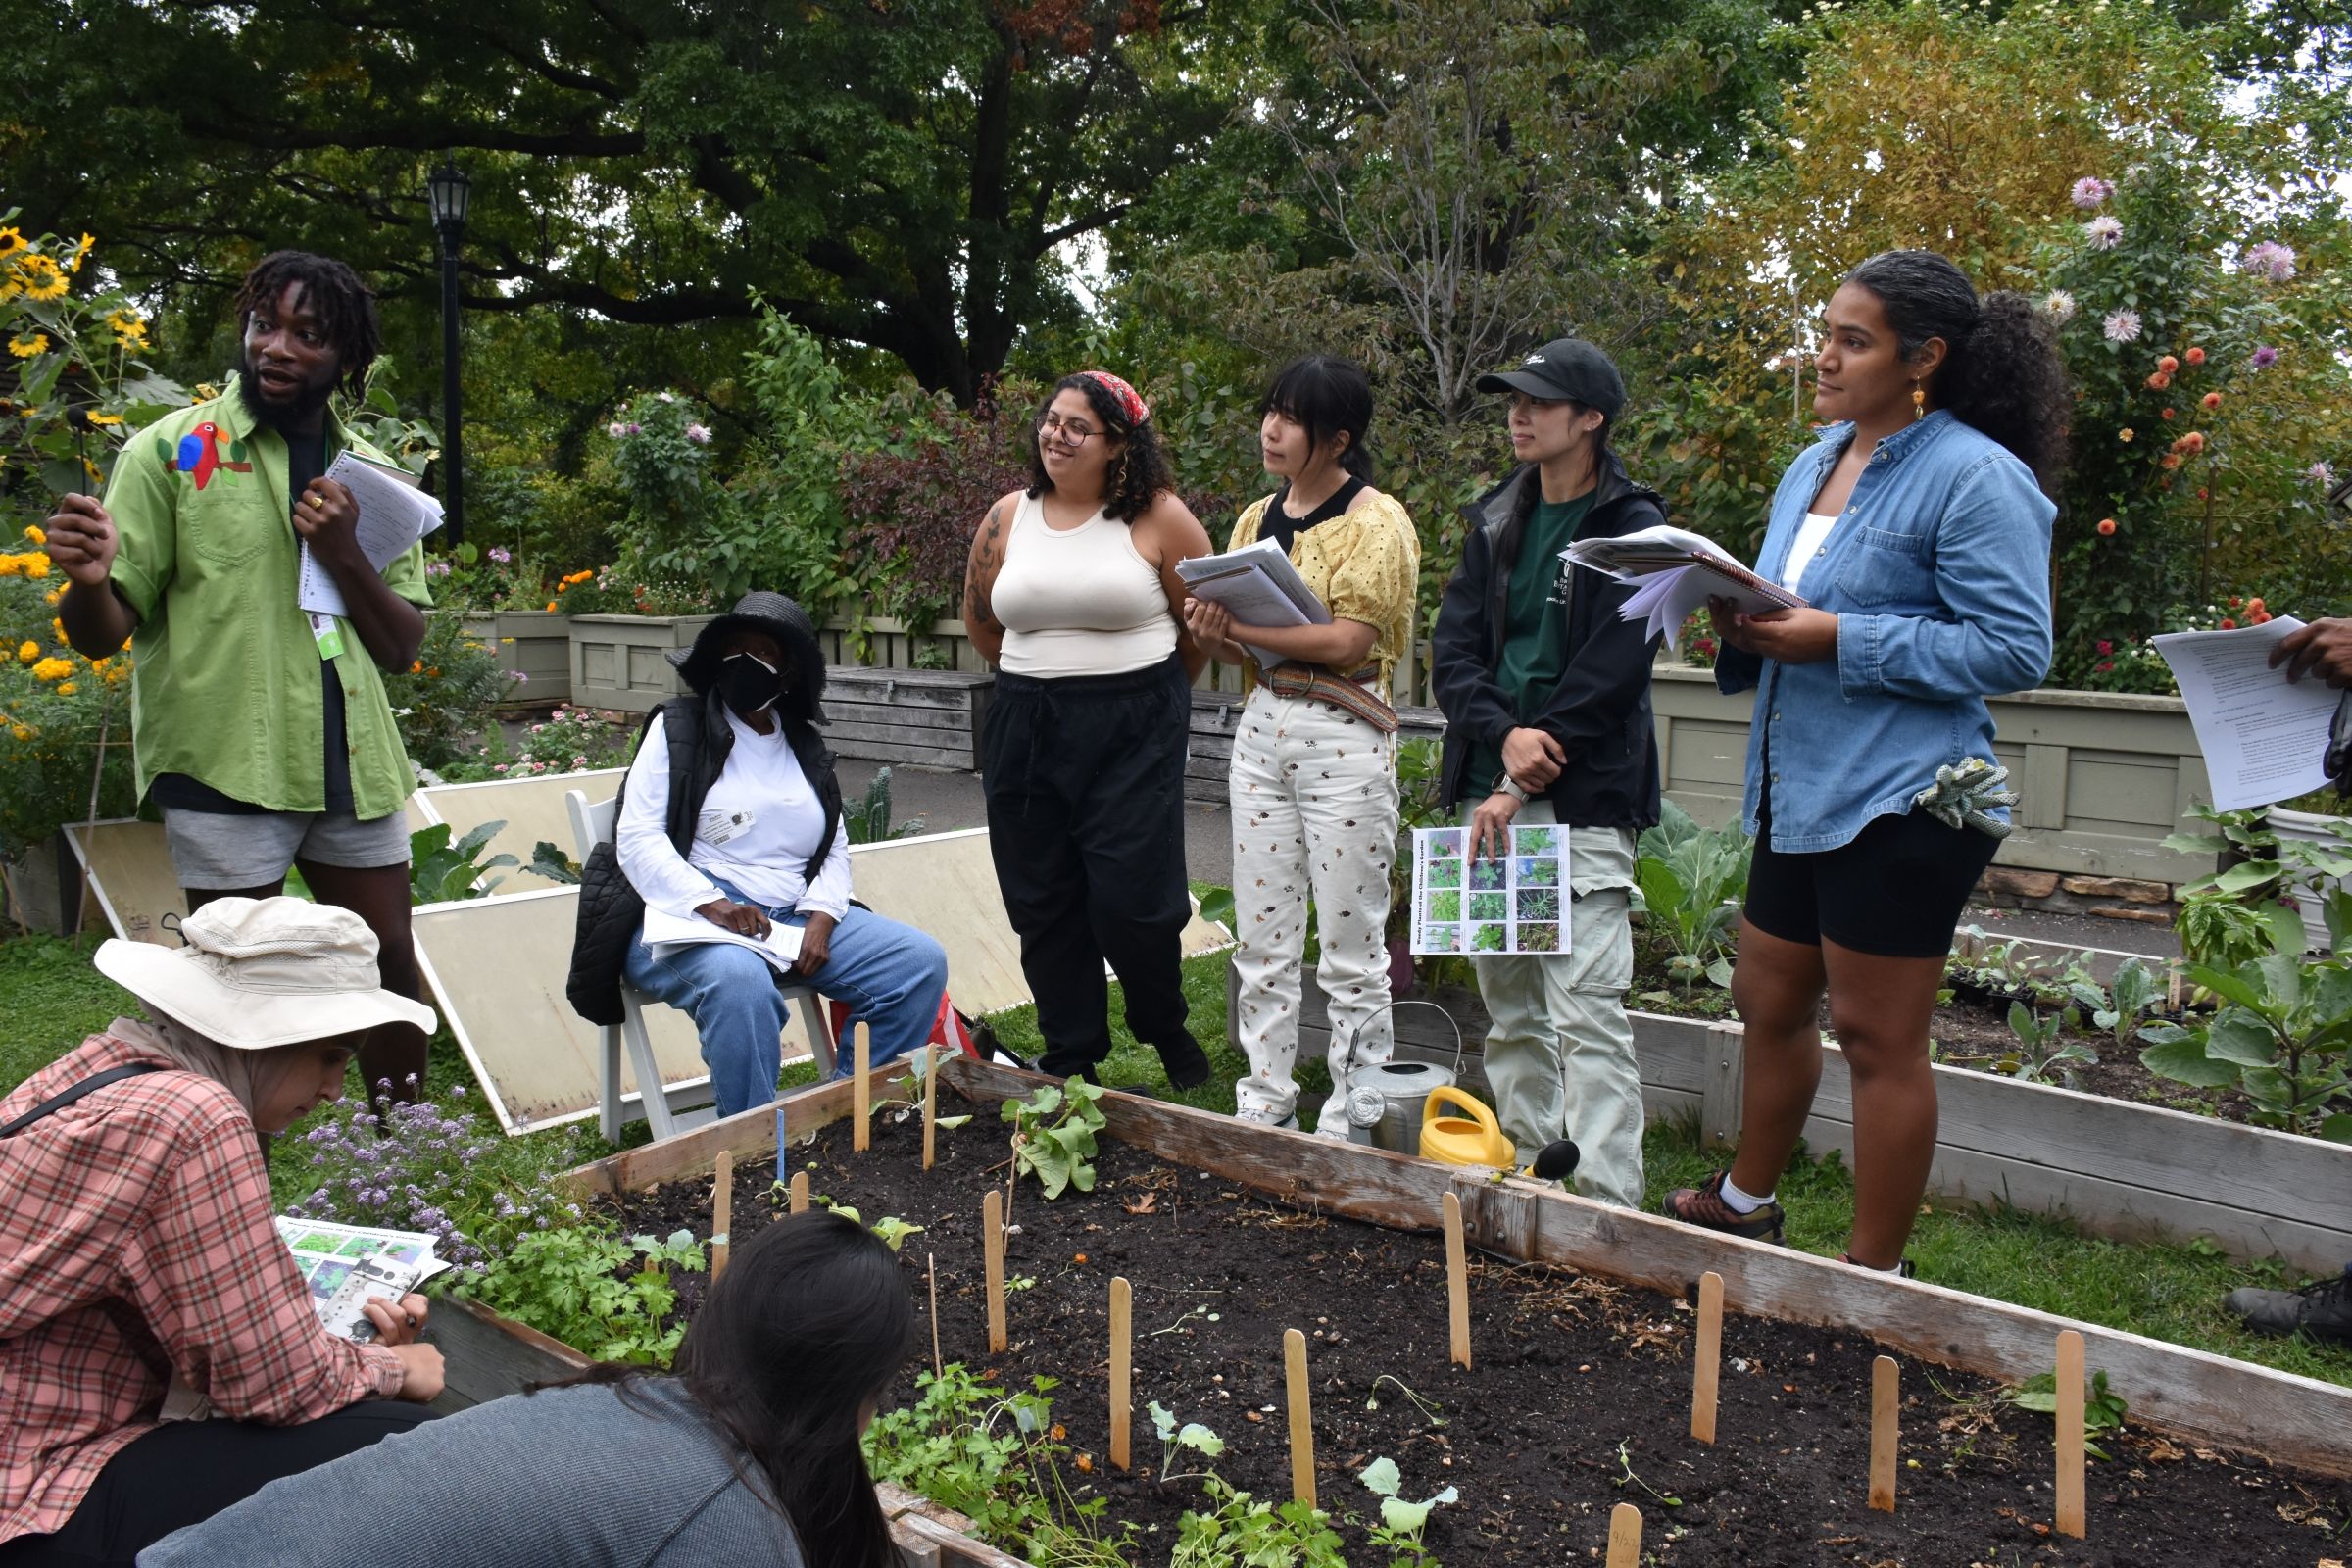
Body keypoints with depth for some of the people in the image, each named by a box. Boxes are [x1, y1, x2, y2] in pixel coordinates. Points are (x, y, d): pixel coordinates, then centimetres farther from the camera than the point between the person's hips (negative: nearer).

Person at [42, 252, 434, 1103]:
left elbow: (403, 646, 6)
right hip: (226, 771, -4)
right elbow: (101, 632, -5)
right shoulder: (171, 451, -4)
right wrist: (87, 580, -28)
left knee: (391, 967, 12)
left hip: (353, 767, 4)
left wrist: (346, 557, -11)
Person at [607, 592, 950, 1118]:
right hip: (696, 915, -5)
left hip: (798, 917, 5)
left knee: (922, 960, -11)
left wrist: (821, 918, -6)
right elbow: (638, 838, -6)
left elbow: (835, 847, 15)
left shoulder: (806, 746, 19)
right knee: (740, 979, -39)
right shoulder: (678, 729, 4)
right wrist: (713, 905, -21)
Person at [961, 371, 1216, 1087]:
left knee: (1130, 900, -6)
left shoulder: (1158, 517, -6)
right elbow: (981, 621, 18)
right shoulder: (1008, 518, 6)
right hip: (1025, 731, 4)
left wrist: (1149, 692, 8)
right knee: (1042, 905, 8)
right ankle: (1069, 1060, 24)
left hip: (1135, 733, -4)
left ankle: (1166, 1029, 24)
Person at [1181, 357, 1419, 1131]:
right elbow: (1239, 644, 14)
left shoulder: (1375, 521, -7)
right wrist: (1213, 632, -8)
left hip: (1344, 739, -6)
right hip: (1261, 729, 7)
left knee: (1350, 948, 2)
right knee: (1261, 941, 11)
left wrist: (1243, 625, -17)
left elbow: (1349, 640, -18)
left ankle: (1353, 1121, 14)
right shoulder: (1258, 518, 13)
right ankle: (1265, 1104, 23)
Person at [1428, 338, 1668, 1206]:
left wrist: (1524, 783, -14)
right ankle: (1526, 1162, 27)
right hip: (1492, 786, 7)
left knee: (1586, 1008, -8)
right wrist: (1503, 732, -12)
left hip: (1584, 799, -6)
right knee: (1507, 996, 14)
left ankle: (1609, 1203, -1)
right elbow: (1453, 647, 7)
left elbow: (1610, 672, -12)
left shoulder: (1632, 527, -4)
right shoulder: (1497, 522, 14)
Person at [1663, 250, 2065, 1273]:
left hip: (1902, 802, -8)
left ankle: (1874, 1273, 17)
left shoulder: (1976, 477, -12)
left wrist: (1838, 640, -21)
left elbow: (2014, 649, -17)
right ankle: (1744, 1203, 40)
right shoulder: (1814, 465, 13)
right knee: (1769, 1003, 20)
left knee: (1876, 1037, 1)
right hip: (1798, 792, 9)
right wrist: (1743, 622, -2)